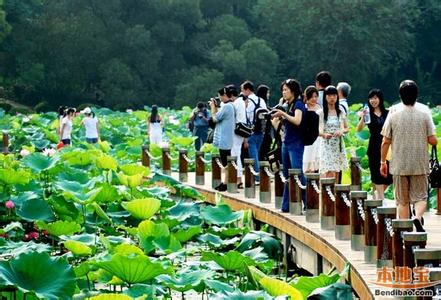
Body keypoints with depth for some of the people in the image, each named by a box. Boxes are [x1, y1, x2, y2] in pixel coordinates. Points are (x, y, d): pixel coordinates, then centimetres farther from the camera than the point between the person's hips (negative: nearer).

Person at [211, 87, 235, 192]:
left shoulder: (226, 106, -18)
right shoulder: (231, 105, 13)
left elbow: (215, 118, -14)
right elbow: (219, 117, 17)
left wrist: (213, 106, -2)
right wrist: (215, 107, 12)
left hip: (224, 140, -10)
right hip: (227, 139, 10)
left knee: (226, 163, -7)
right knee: (226, 163, 13)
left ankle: (226, 184, -5)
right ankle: (225, 182, 18)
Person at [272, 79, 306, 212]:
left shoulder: (298, 104, -8)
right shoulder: (288, 105, 16)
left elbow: (297, 121, -24)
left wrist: (283, 114, -21)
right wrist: (280, 117, 6)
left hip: (296, 144, -9)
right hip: (286, 143, 9)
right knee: (287, 176, 9)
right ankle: (286, 206, 12)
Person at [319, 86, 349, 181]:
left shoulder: (341, 112, 9)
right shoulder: (321, 113, -2)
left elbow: (346, 128, 14)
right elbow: (318, 130, -6)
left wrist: (341, 131, -9)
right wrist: (324, 134, -27)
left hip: (338, 145, 4)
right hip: (326, 145, -4)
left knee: (336, 175, 6)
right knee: (329, 174, -15)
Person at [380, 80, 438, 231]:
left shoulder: (393, 116, -4)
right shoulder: (424, 116, -5)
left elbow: (385, 142, -2)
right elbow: (433, 141, -6)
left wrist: (383, 162, 8)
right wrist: (433, 140, 18)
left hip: (399, 165, 1)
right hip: (420, 165, -1)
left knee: (402, 201, 11)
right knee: (420, 197, 6)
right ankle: (418, 217, -23)